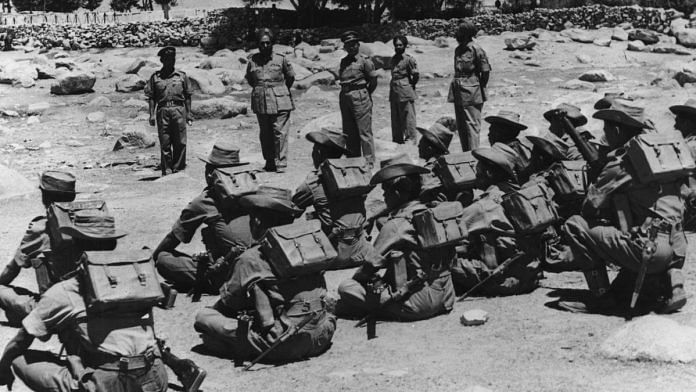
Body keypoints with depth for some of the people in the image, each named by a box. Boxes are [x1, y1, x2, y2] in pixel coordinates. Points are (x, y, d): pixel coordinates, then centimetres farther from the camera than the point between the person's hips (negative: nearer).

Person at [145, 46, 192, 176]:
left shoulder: (182, 75, 10)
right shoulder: (155, 77, 9)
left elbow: (187, 96, 11)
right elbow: (151, 97, 8)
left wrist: (189, 114, 4)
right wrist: (152, 114, -2)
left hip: (179, 110, 0)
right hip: (162, 110, 0)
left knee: (180, 142, -3)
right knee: (164, 143, 0)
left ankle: (178, 169, 5)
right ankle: (166, 170, 6)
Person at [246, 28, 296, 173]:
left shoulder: (281, 59, -2)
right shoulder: (252, 61, 4)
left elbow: (291, 77, 11)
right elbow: (249, 79, 21)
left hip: (280, 102, -3)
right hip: (260, 103, 3)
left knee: (280, 132, -7)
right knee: (265, 134, 8)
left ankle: (281, 164, -3)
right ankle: (269, 162, 18)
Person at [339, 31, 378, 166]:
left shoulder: (364, 61, -6)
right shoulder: (343, 62, 12)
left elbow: (373, 81, -3)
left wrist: (365, 94, 7)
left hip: (360, 98, -7)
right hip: (345, 98, 7)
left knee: (364, 132, -5)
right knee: (349, 133, 11)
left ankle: (369, 161, -1)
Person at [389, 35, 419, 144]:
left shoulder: (409, 59, -9)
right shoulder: (394, 58, 14)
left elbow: (416, 74, -8)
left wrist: (411, 85, 2)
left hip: (405, 92, -8)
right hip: (394, 92, 8)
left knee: (408, 117, -3)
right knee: (395, 118, 11)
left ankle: (411, 139, 2)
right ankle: (397, 139, 20)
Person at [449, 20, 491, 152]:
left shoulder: (476, 49, -11)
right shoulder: (458, 49, 12)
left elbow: (486, 71, -9)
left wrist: (480, 88, -4)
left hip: (471, 93, -8)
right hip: (458, 93, 8)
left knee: (472, 124, -6)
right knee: (461, 126, 11)